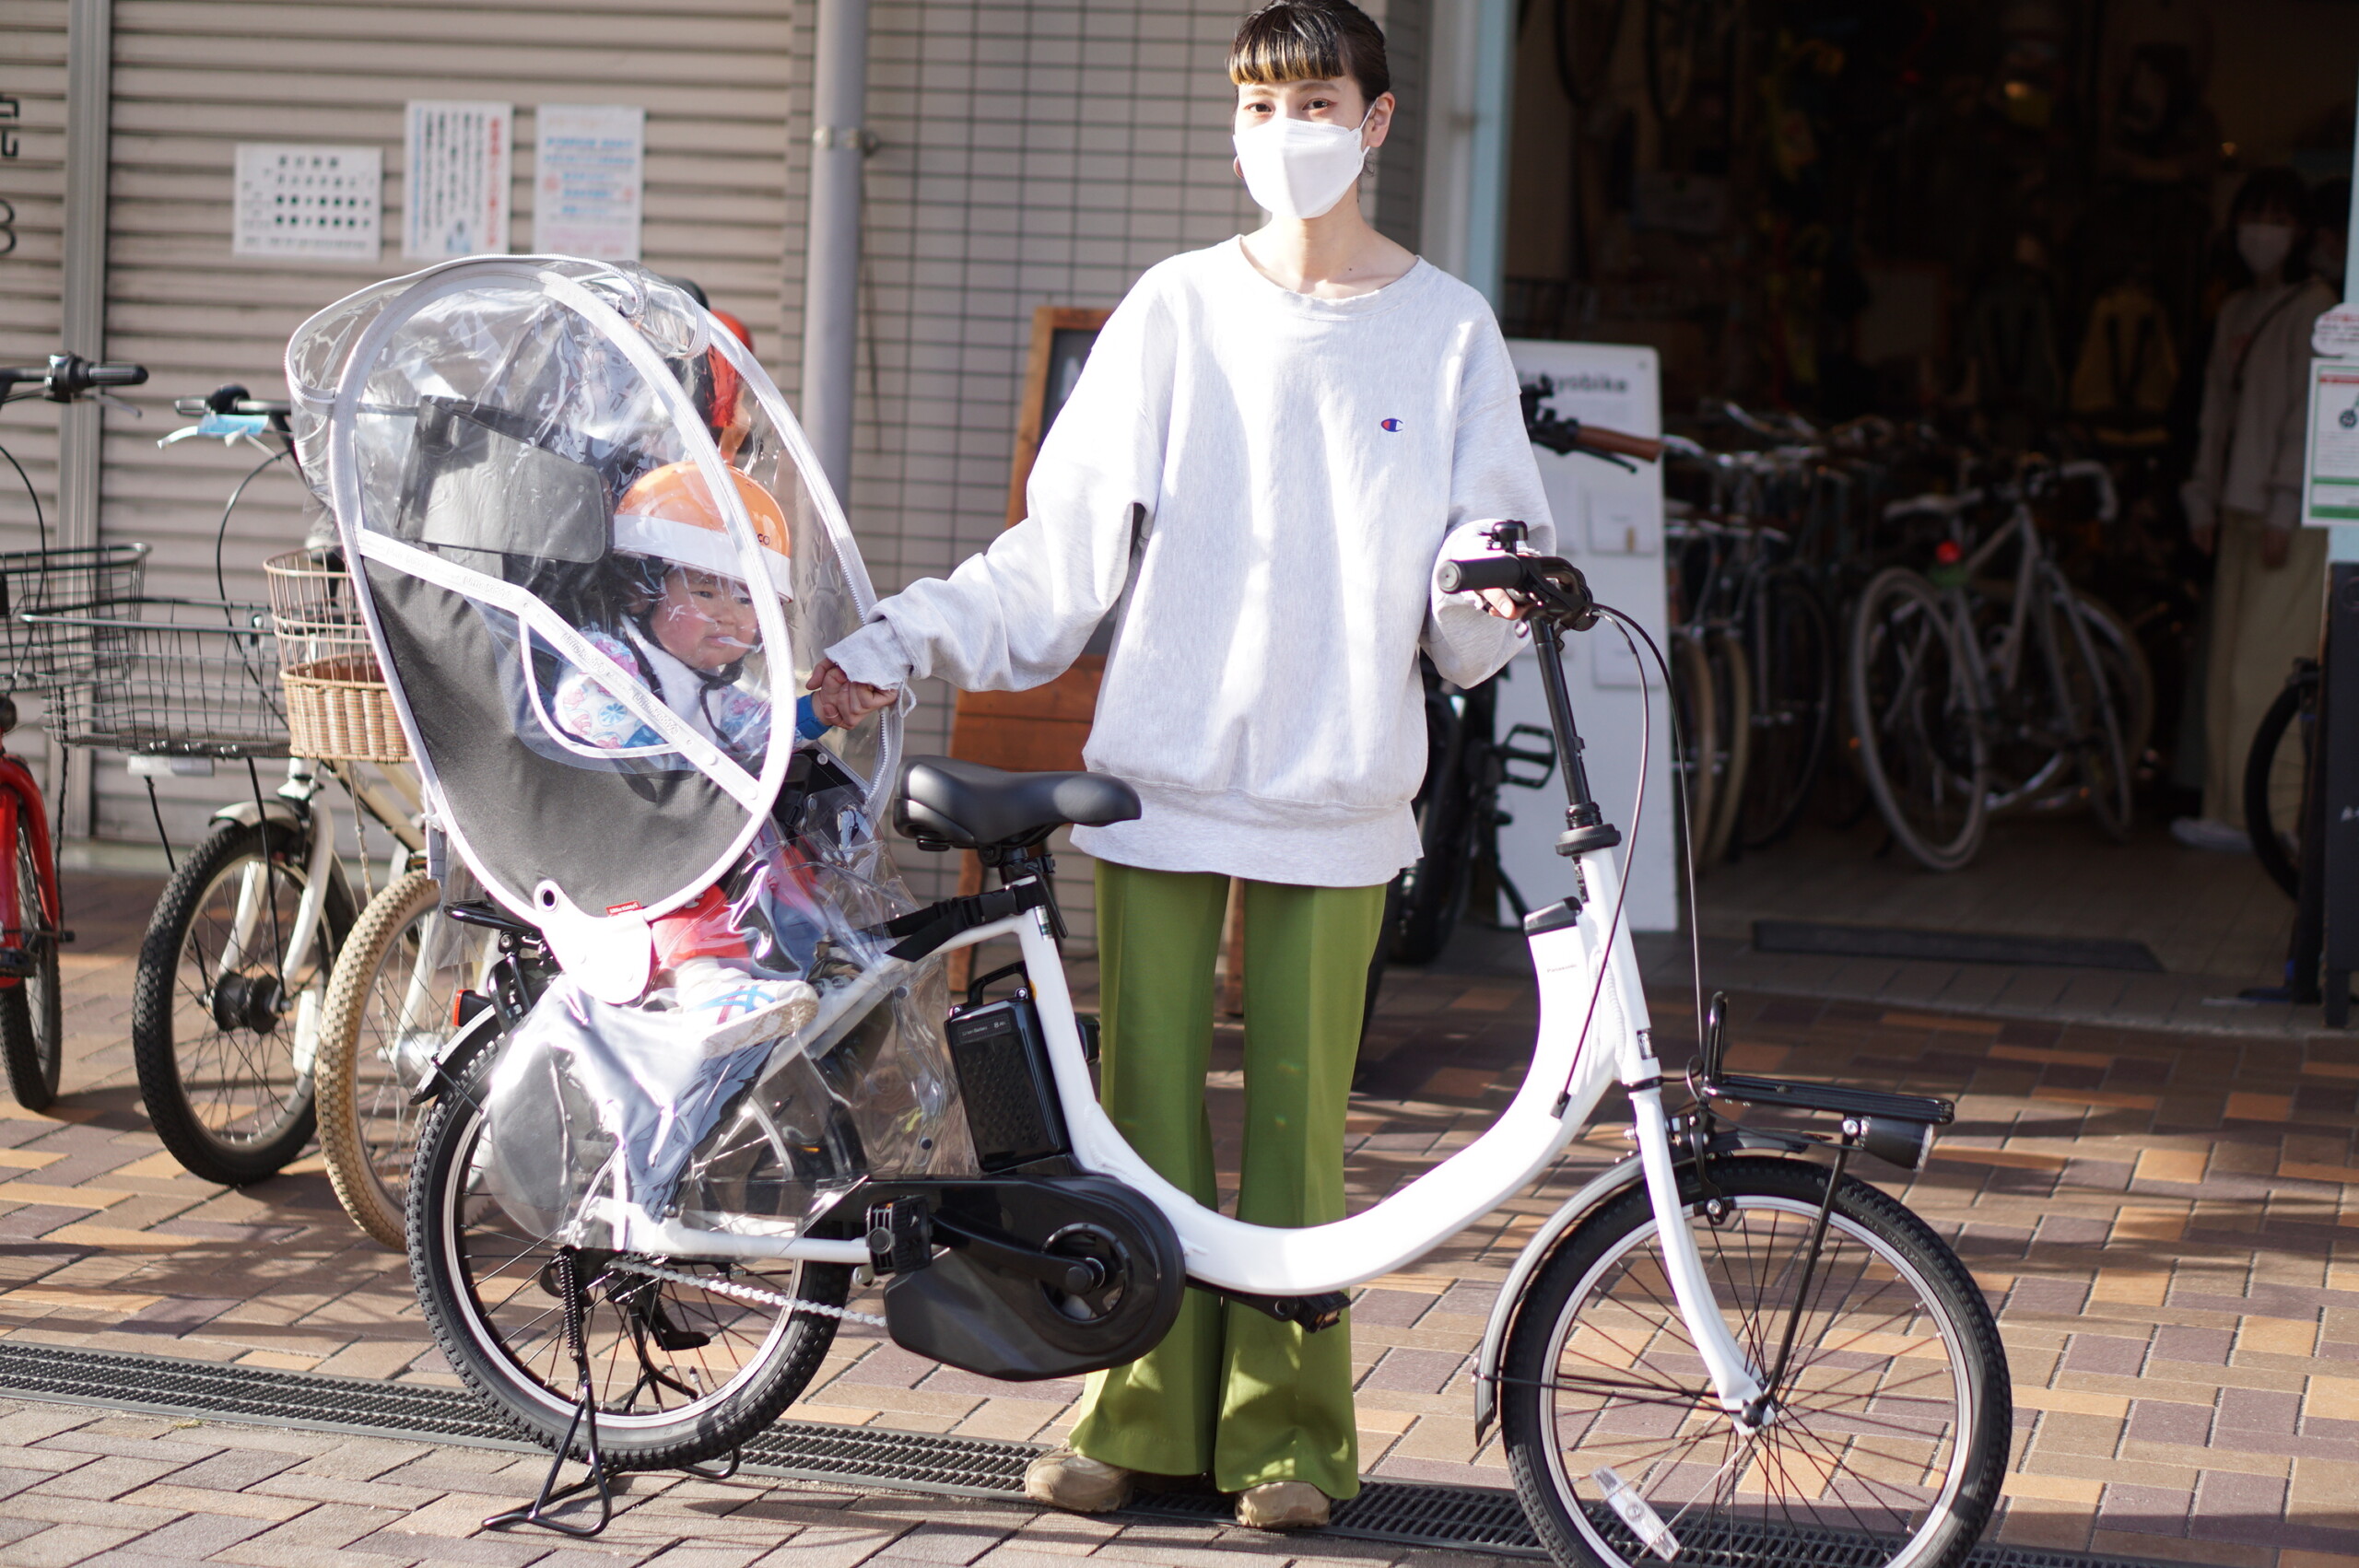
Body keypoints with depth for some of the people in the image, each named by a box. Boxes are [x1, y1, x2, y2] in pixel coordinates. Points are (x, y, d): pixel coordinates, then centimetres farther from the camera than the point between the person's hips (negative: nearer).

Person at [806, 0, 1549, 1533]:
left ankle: (1286, 1434, 10)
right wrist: (893, 650, 2)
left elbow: (1463, 620, 6)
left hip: (1336, 790, -1)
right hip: (1163, 772, 1)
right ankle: (1148, 1418, 12)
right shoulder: (1176, 312, 9)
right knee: (1149, 1111, 1)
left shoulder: (1447, 332, 7)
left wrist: (1496, 582, -16)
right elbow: (1059, 552, 9)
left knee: (1296, 1121, -1)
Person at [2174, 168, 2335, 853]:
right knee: (2231, 664, 6)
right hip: (2241, 510, 8)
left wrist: (2282, 512, -16)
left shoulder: (2313, 308, -6)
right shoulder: (2236, 311, 18)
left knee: (2259, 666, -11)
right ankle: (2233, 808, 9)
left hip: (2294, 517, -8)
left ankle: (2248, 816, -11)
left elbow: (2309, 416, -12)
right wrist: (2204, 501, 15)